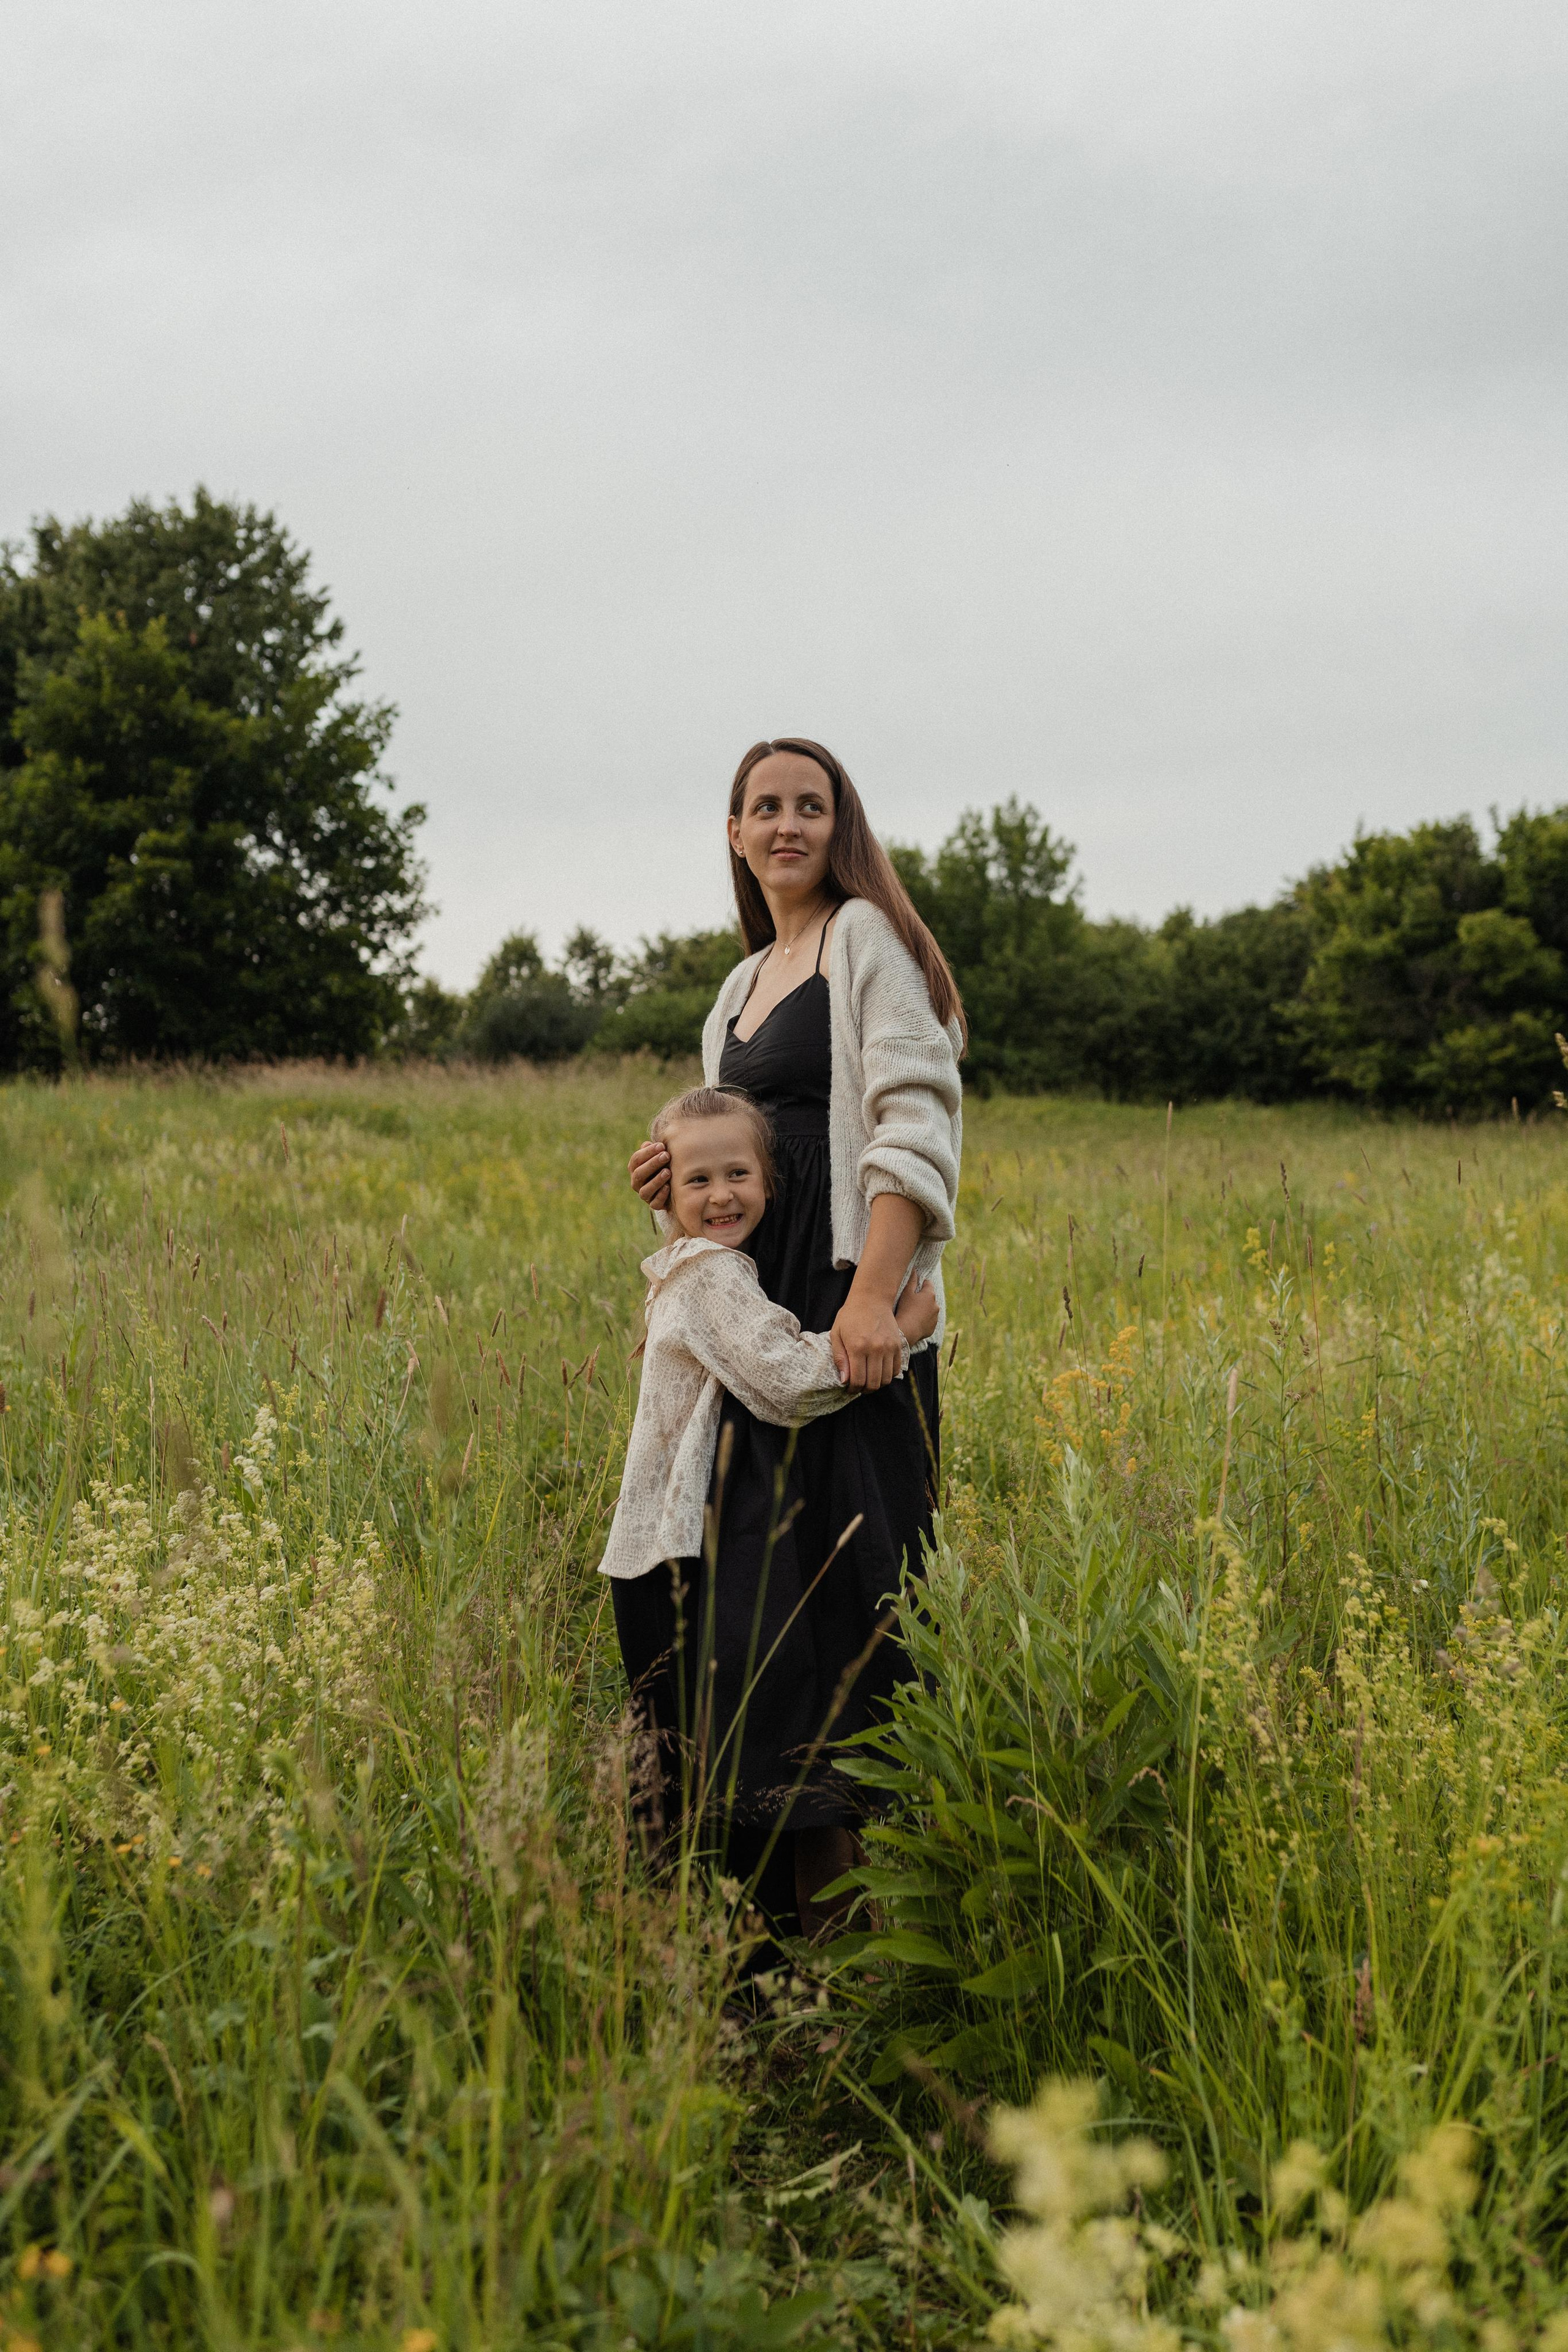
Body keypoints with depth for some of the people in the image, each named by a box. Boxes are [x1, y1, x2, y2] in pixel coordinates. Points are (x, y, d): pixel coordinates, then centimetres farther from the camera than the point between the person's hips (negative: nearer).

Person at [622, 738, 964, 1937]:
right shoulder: (744, 984, 22)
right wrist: (693, 1174, 9)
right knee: (755, 1577, 5)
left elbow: (914, 1124, -14)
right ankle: (801, 1900, 13)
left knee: (842, 1575, -10)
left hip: (853, 1308, -8)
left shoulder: (869, 937, -3)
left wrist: (874, 1294, -25)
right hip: (759, 1309, 8)